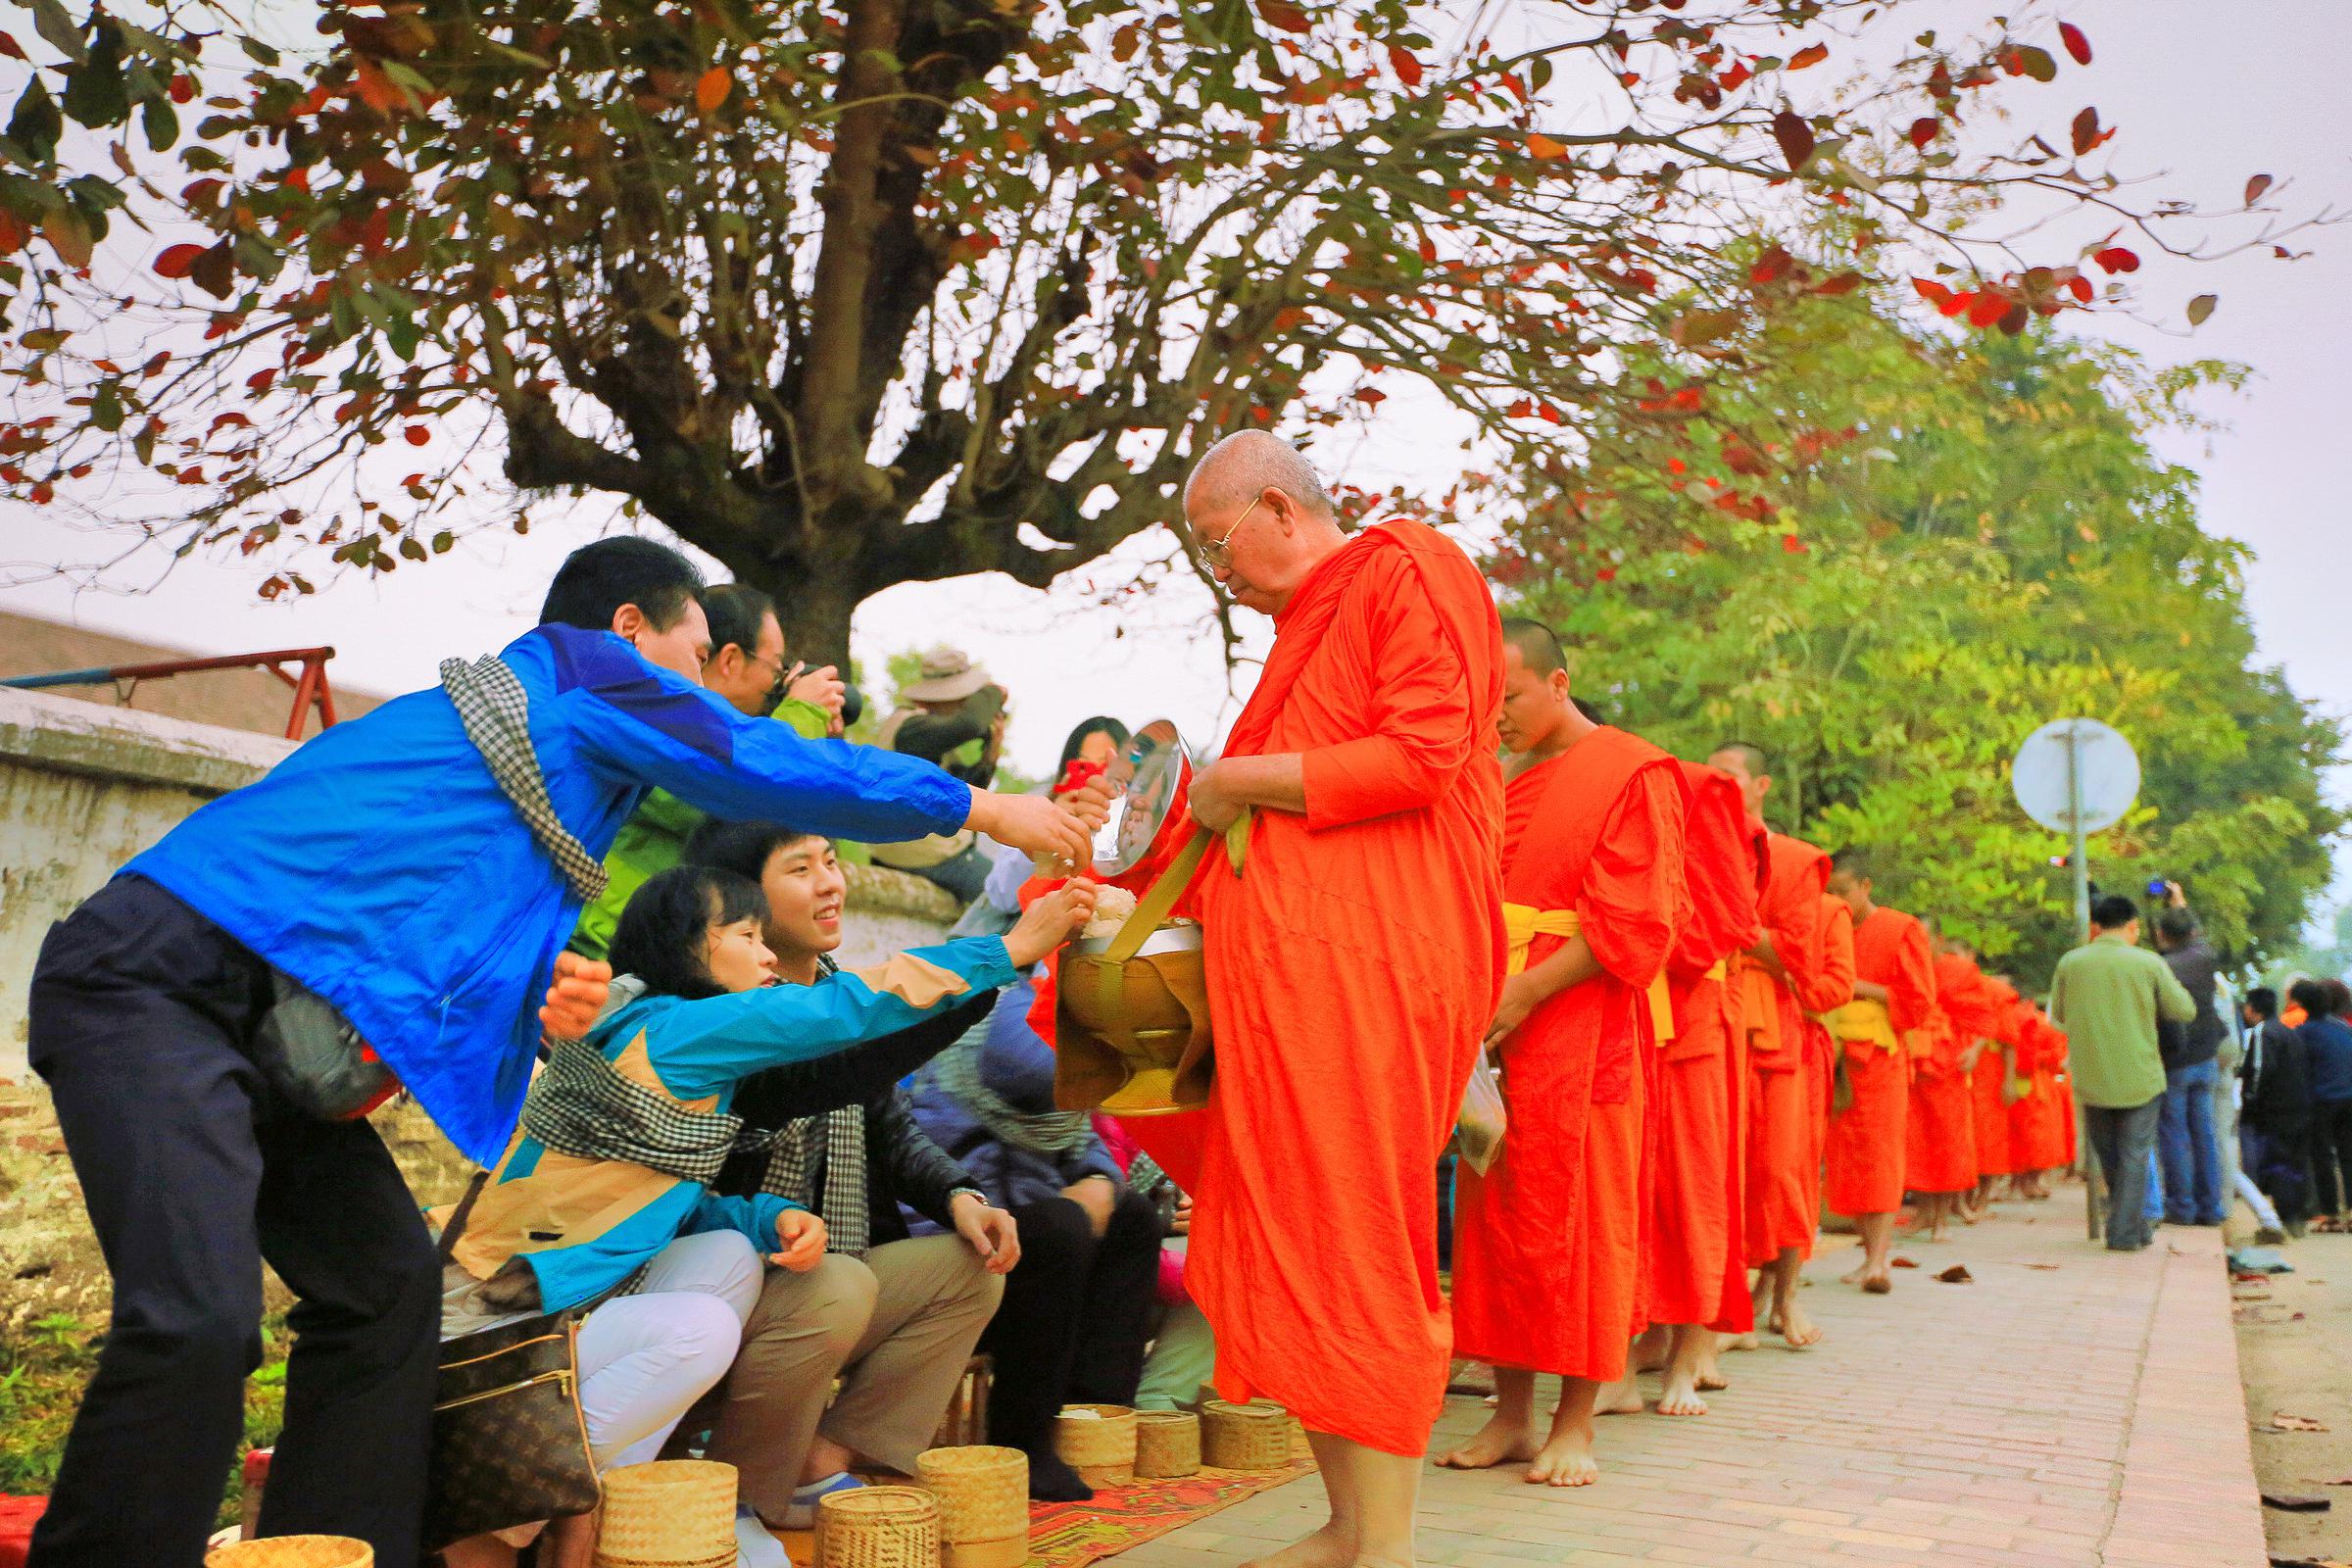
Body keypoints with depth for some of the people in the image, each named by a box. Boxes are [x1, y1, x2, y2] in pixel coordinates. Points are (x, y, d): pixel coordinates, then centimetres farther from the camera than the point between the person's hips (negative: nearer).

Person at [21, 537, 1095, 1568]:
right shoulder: (581, 665, 0)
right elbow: (772, 770, 0)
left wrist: (545, 994, 13)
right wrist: (980, 807, 9)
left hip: (259, 1019, 10)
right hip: (161, 983, -10)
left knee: (384, 1289, 8)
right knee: (200, 1318, -22)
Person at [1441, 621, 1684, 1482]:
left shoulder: (1633, 774, -3)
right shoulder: (1507, 787, 18)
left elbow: (1631, 926, -11)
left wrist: (1524, 995, -18)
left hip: (1582, 1030, -6)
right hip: (1496, 1029, 6)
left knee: (1578, 1216, -2)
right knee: (1495, 1211, 5)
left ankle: (1575, 1423, 7)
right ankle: (1512, 1414, 13)